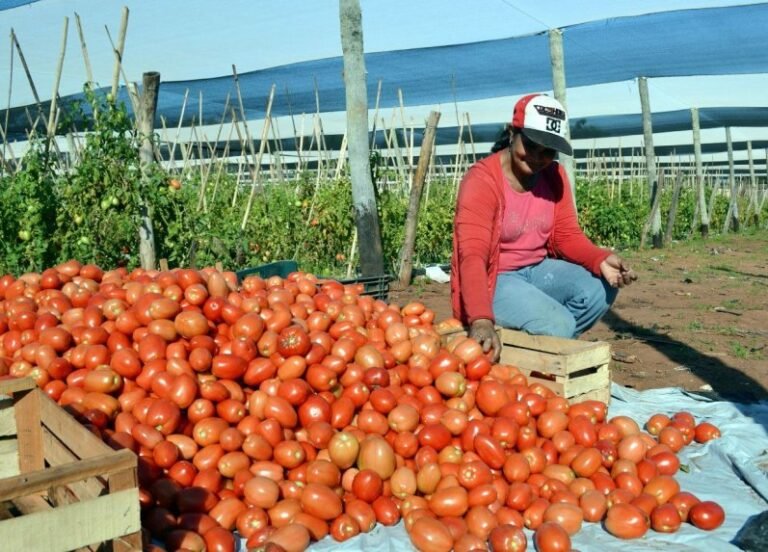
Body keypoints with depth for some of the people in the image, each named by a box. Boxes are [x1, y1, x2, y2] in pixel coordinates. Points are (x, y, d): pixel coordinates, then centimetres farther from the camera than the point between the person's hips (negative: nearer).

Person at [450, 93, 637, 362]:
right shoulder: (481, 181, -21)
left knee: (601, 287, -15)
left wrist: (601, 260, -23)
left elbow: (567, 235, 0)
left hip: (537, 270, 7)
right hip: (493, 279, -7)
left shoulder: (554, 175, 0)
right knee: (557, 325, -27)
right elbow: (472, 256, -33)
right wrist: (482, 321, -48)